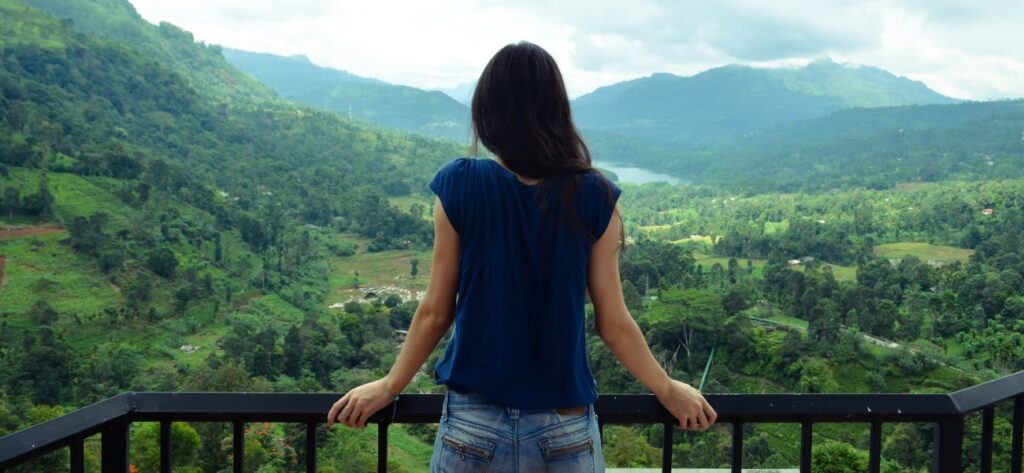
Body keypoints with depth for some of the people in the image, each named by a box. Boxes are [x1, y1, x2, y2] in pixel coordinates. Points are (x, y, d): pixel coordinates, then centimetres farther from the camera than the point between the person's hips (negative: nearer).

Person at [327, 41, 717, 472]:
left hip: (473, 425, 0)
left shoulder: (458, 186, -10)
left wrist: (389, 387, 13)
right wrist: (669, 390, 14)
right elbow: (613, 324, -3)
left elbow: (435, 312, -3)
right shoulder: (594, 198, -9)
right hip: (565, 430, 0)